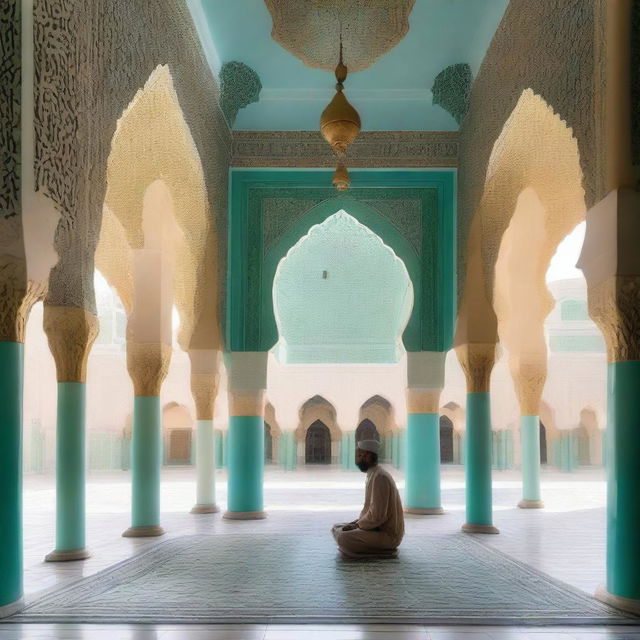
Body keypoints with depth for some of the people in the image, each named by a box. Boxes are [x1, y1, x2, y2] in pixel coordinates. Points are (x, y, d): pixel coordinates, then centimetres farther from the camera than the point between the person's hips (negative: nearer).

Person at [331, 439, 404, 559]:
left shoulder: (379, 477, -20)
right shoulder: (374, 474, 13)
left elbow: (377, 516, -25)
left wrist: (356, 525, -11)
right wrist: (355, 523, 6)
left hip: (387, 535, -11)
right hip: (379, 527, 11)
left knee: (343, 538, -26)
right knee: (337, 528, 13)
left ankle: (384, 551, -10)